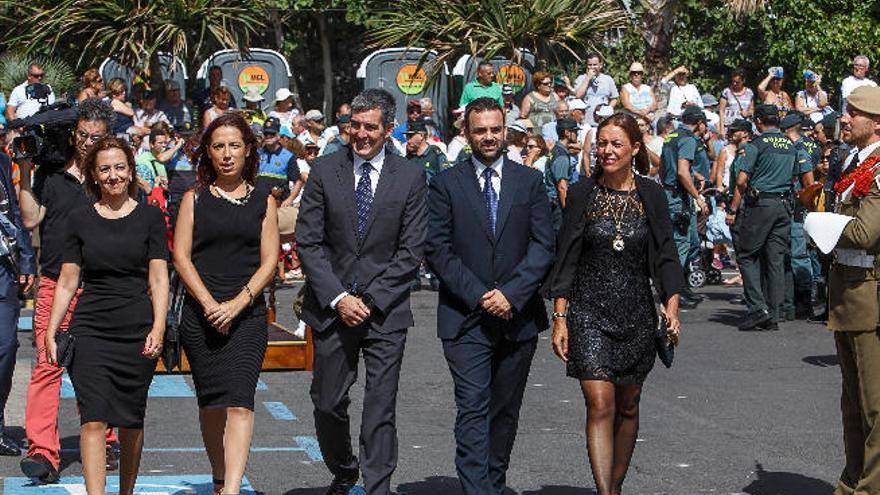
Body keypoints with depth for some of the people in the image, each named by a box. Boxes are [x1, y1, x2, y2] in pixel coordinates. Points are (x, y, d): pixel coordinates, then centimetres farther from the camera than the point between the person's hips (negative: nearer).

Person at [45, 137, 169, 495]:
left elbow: (158, 279, 1)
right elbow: (68, 282, 11)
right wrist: (51, 331, 4)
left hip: (137, 329, 0)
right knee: (93, 419, -11)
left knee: (131, 420, 6)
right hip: (90, 328, 0)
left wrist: (158, 328, -11)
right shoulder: (81, 219, 8)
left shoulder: (149, 217, 5)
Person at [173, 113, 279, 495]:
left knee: (239, 402, -14)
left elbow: (269, 261, 3)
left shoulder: (263, 202, 8)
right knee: (210, 402, 6)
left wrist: (237, 303, -10)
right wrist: (209, 304, -10)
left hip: (248, 313, -1)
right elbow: (181, 256, 1)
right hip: (199, 313, 1)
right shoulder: (195, 199, 8)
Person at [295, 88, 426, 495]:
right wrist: (338, 298, -9)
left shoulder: (410, 178, 1)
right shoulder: (324, 171, 3)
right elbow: (308, 242, -1)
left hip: (385, 310, -1)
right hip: (331, 308, 1)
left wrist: (371, 300, -9)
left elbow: (410, 251, -2)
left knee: (381, 409, -2)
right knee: (327, 403, 7)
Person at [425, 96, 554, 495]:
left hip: (517, 315, 2)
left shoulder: (529, 182, 8)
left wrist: (511, 295, -12)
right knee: (472, 411, -11)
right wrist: (479, 295, -12)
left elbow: (543, 246, 1)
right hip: (465, 319, -2)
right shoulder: (446, 184, 3)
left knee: (505, 412, 10)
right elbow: (436, 249, -3)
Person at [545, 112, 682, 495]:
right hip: (589, 312, -2)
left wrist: (671, 305, -10)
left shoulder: (650, 195, 3)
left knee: (627, 406, 11)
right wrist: (560, 318, -5)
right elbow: (566, 260, 1)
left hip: (636, 314, 2)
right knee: (600, 404, -13)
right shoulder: (582, 194, -1)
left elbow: (665, 255, 3)